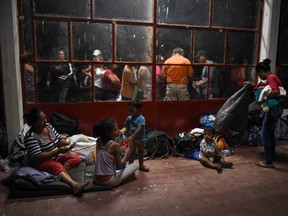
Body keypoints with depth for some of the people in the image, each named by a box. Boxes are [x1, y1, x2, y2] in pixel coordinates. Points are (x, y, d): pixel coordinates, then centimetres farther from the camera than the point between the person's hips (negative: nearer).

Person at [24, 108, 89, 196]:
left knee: (76, 158, -10)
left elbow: (59, 139, 9)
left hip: (55, 157, 8)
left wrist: (68, 143, -15)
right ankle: (74, 184, -61)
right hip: (40, 162, -8)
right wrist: (58, 151, -32)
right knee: (57, 166, -37)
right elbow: (37, 158, -27)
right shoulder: (30, 137, -22)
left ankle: (59, 173, -35)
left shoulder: (48, 126, 0)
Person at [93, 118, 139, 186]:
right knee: (136, 165, 7)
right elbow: (119, 166, -12)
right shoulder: (115, 145, -21)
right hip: (108, 180, -8)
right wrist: (127, 153, 1)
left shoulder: (99, 141, -2)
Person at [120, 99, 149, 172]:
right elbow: (126, 127, -5)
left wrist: (131, 137, -38)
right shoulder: (129, 118, -5)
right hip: (132, 139, 2)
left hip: (140, 139, -2)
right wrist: (122, 130, -29)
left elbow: (139, 129, -31)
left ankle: (141, 165, 36)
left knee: (141, 153, 17)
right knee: (132, 153, 9)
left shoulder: (141, 118, -22)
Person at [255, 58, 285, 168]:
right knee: (270, 133, 19)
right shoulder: (273, 77, 14)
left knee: (265, 134, -4)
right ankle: (271, 156, 30)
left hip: (273, 108, -10)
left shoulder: (271, 78, -16)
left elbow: (275, 92, -30)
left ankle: (269, 161, 2)